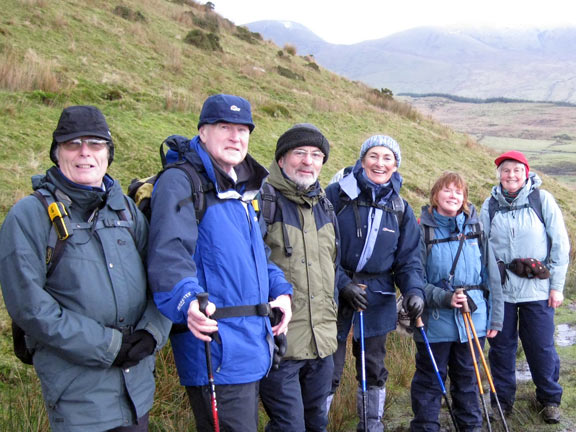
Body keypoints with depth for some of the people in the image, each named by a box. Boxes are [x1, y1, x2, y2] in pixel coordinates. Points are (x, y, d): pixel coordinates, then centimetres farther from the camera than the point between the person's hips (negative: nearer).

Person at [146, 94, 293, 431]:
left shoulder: (243, 190, 18)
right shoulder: (180, 184, -11)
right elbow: (170, 254, -25)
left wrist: (281, 289, 13)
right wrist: (187, 302, -42)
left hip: (253, 349, 9)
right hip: (217, 352, -9)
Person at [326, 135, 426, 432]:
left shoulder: (401, 209, 7)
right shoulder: (337, 194, -6)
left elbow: (408, 258, 6)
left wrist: (414, 290, -12)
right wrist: (341, 284, -18)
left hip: (378, 299, 4)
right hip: (335, 295, -4)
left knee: (374, 368, 16)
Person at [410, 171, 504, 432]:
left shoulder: (475, 228, 3)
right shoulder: (422, 230, -7)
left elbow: (491, 276, 6)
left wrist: (495, 318, 5)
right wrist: (444, 297, -24)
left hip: (473, 320, 3)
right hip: (435, 322, -3)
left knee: (467, 379, 19)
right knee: (430, 381, 10)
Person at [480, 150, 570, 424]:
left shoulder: (542, 199, -3)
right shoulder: (490, 205, 2)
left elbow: (560, 244, -1)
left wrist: (557, 286, -3)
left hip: (537, 289, -2)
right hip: (500, 289, 2)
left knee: (541, 347, 6)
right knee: (501, 346, 9)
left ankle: (550, 399, 27)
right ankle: (503, 399, 26)